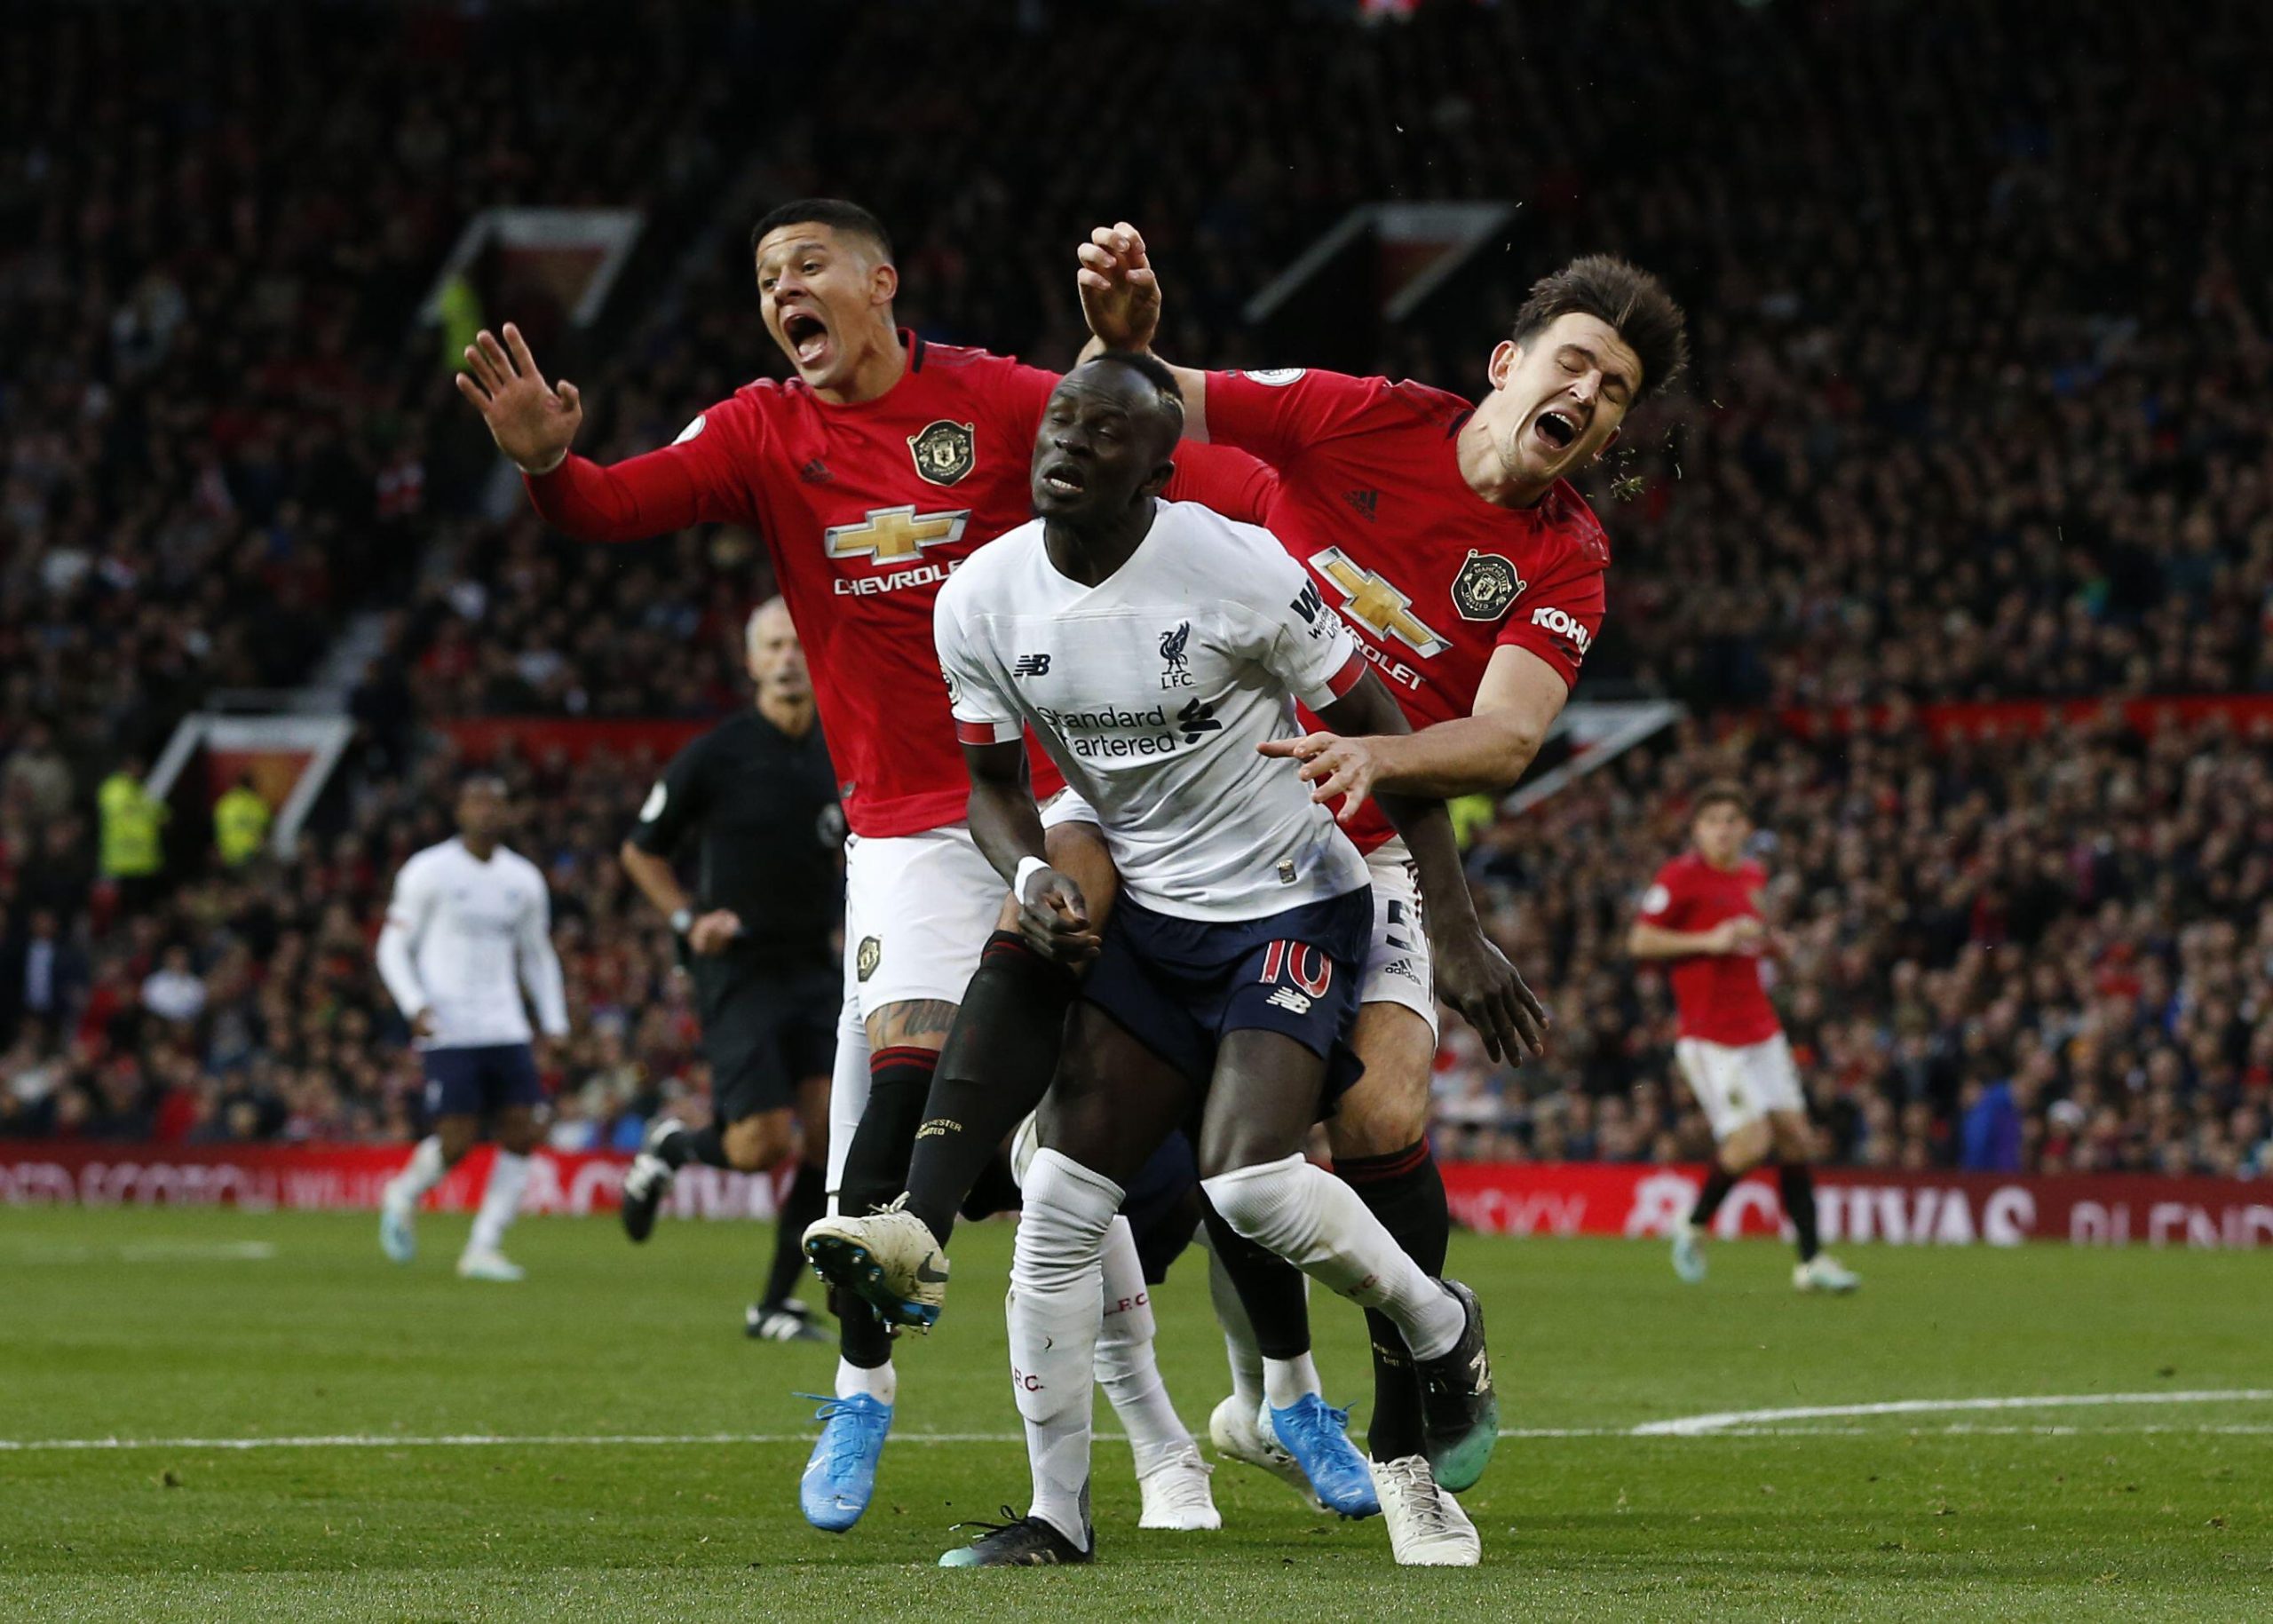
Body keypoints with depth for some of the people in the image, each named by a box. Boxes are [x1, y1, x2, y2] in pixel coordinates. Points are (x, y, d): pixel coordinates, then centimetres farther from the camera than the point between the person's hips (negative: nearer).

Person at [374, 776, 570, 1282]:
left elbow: (538, 956, 22)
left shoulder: (523, 879, 11)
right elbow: (393, 947, 0)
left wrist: (554, 1021, 10)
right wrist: (415, 1006, -15)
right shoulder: (430, 872, -3)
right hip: (449, 1031, -5)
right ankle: (403, 1197, 21)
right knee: (457, 1142, -11)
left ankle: (483, 1249, 2)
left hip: (506, 1029, 5)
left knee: (522, 1134, -7)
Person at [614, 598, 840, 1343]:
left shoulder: (843, 759, 4)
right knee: (761, 1147, -13)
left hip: (815, 967, 4)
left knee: (828, 1135, -7)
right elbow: (640, 850, 5)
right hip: (739, 970, -4)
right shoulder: (713, 757, -7)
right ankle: (673, 1146, 22)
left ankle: (777, 1304, 6)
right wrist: (688, 920, -8)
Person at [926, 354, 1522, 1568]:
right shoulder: (982, 601, -7)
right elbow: (992, 776, 9)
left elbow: (1381, 735, -12)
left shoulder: (1238, 571, -21)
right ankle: (1058, 1512, 8)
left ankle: (1440, 1327, 9)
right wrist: (1033, 877, -15)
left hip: (1291, 908, -5)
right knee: (1061, 1203, -4)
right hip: (1147, 919, 5)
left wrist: (1457, 932, -13)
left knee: (1249, 1180, -22)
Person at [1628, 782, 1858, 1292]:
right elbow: (1640, 941, -11)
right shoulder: (1680, 877, -9)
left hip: (1760, 1029, 7)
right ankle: (1694, 1228, 11)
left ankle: (1810, 1260, 8)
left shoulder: (1754, 877, 12)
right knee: (1750, 1143, -14)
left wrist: (1770, 935, 5)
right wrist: (1709, 941, -18)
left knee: (1794, 1135, 3)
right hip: (1710, 1035, -7)